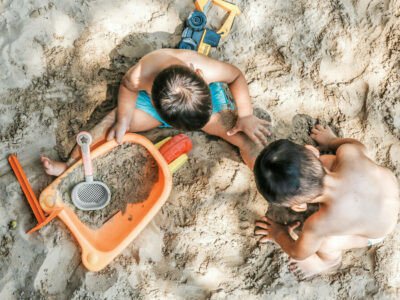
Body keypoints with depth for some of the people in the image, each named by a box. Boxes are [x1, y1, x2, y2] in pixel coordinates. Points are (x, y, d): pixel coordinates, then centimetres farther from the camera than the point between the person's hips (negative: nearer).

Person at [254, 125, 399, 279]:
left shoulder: (318, 225, -42)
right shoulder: (348, 153, -36)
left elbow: (298, 253, -17)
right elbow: (359, 146, -7)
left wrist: (279, 235, 4)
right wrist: (332, 141, 13)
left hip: (376, 233, -4)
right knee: (325, 160, -1)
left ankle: (330, 260, 30)